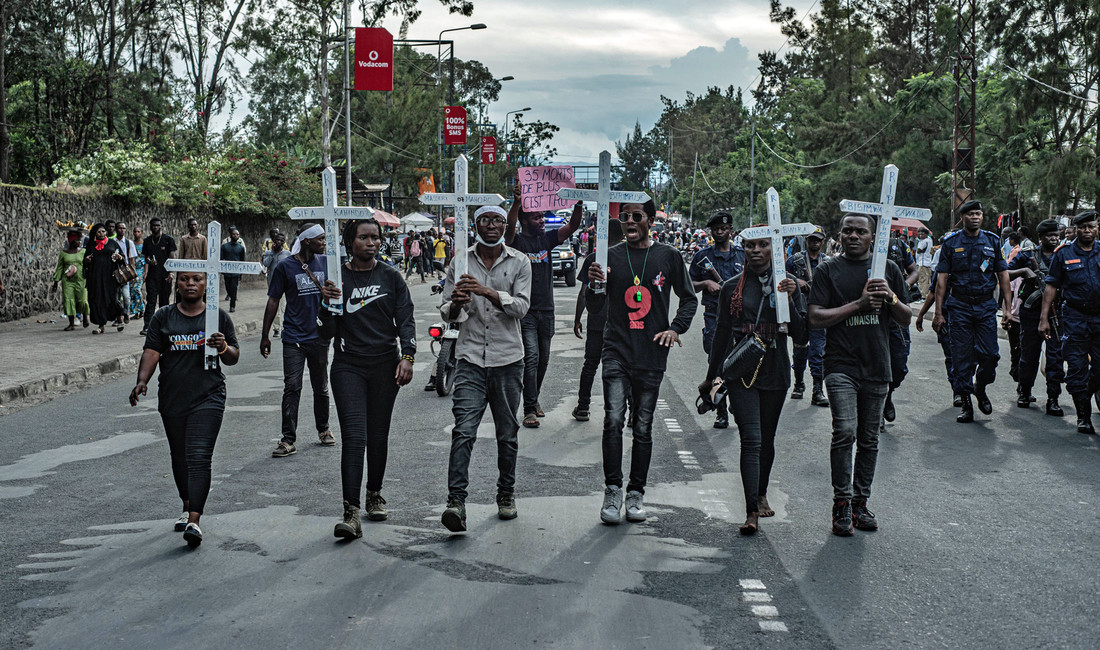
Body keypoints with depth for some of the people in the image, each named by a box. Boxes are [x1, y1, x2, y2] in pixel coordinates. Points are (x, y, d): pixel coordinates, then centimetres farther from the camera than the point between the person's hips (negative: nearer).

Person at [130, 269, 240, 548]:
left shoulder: (218, 316, 5)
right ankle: (188, 506, 36)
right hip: (172, 398, 3)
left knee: (199, 457, -14)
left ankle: (194, 521, -21)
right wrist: (142, 381, -17)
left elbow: (234, 359, 6)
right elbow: (151, 352, 0)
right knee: (179, 456, 14)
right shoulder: (162, 318, 8)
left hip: (207, 398, -3)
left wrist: (223, 347, -17)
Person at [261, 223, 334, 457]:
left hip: (319, 335, 3)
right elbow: (273, 301, -1)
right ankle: (288, 439, -3)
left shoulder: (325, 263, 5)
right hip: (294, 338, -3)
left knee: (321, 387, 14)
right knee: (292, 388, -6)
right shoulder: (285, 267, -5)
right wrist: (265, 336, 0)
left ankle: (323, 429, 30)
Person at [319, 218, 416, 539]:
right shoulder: (336, 278, 3)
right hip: (348, 367, -1)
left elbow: (405, 319, 4)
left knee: (378, 436, 10)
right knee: (353, 437, -11)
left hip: (384, 365, 1)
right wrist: (327, 302, -18)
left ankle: (374, 495, 31)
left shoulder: (391, 277, 5)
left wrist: (407, 356, -9)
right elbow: (330, 327, 1)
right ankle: (351, 514, -14)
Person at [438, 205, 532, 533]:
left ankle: (506, 495, 24)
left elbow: (521, 307, -8)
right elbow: (447, 313, 5)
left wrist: (488, 292, -23)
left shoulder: (519, 262, 4)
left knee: (508, 434, 9)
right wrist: (456, 304, -19)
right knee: (463, 431, -12)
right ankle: (456, 500, -16)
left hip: (508, 359, 1)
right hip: (471, 358, 0)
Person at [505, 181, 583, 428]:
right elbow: (510, 227, -27)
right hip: (525, 311, -5)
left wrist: (578, 203, -16)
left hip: (546, 309, 6)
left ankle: (534, 398, 30)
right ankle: (529, 409, -11)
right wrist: (517, 202, -43)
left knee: (543, 359, 13)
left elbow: (573, 225, 0)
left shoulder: (547, 238, 9)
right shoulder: (517, 240, -5)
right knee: (531, 357, -13)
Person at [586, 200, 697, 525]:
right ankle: (612, 490, -5)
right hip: (617, 351, 0)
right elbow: (595, 305, 6)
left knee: (643, 427, 6)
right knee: (613, 419, -15)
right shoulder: (611, 256, 6)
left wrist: (676, 328, -1)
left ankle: (636, 493, 17)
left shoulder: (668, 256, 5)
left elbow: (689, 298, 14)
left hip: (652, 353, 0)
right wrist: (594, 284, -15)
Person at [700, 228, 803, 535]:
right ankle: (752, 511, -16)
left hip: (775, 372, 2)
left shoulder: (787, 284, 4)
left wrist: (788, 300, -17)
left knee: (766, 439, 13)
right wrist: (711, 376, 13)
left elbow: (799, 333, -1)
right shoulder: (732, 287, 3)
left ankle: (762, 493, 35)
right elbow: (722, 333, 10)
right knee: (751, 438, -13)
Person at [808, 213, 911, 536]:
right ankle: (841, 503, -6)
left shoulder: (888, 269, 11)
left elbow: (906, 319, 12)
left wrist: (891, 298, -9)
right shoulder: (828, 270, 4)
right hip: (841, 365, -3)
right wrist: (858, 304, -12)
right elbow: (816, 317, -5)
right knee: (845, 431, -17)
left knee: (869, 439, 8)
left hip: (877, 367, 3)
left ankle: (860, 503, 19)